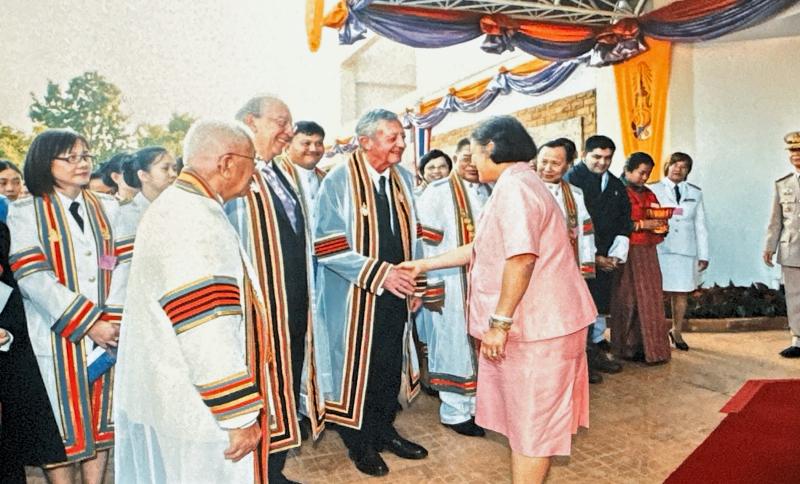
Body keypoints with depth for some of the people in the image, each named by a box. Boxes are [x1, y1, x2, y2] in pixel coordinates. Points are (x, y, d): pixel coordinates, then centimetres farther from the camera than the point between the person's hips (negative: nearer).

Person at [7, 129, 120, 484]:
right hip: (57, 338, -3)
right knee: (61, 425, 6)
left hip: (108, 333, 3)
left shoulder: (107, 207, 9)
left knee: (99, 420, 12)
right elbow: (33, 279, -12)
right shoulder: (25, 213, -2)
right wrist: (87, 322, -18)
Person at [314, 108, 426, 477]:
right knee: (357, 367, 8)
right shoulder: (339, 180, -13)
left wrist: (415, 284, 10)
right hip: (355, 296, -5)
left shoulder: (403, 178, 6)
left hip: (396, 294, 5)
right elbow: (327, 245, -17)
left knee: (392, 364, 14)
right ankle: (358, 442, 29)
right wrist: (379, 273, -21)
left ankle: (384, 429, 36)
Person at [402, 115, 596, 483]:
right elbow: (483, 249, 21)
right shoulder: (516, 183, 18)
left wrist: (499, 322, -22)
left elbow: (521, 257, -27)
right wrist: (424, 265, 20)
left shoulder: (514, 185, -16)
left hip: (534, 326, -10)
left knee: (530, 420, 2)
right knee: (525, 414, 19)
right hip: (531, 322, 10)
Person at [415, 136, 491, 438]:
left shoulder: (487, 193, 9)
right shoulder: (437, 193, -9)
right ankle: (455, 411, 19)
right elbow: (427, 242, -13)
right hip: (450, 284, -6)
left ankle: (476, 401, 31)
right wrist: (431, 285, -16)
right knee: (455, 345, 4)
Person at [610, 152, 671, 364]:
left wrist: (660, 225, -1)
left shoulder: (649, 195, 19)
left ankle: (649, 346, 11)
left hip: (648, 253, 7)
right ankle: (628, 348, 4)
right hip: (627, 253, -7)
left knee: (650, 298, 4)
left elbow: (660, 221, 22)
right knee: (628, 299, -3)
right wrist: (642, 224, -16)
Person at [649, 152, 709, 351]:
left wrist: (703, 254, 9)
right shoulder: (653, 190, 4)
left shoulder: (695, 193, 14)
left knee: (681, 293, 6)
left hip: (686, 251, 3)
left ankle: (676, 332, 19)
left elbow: (700, 225, 13)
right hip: (659, 250, -3)